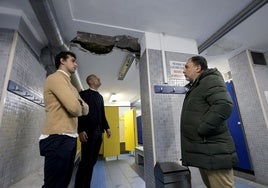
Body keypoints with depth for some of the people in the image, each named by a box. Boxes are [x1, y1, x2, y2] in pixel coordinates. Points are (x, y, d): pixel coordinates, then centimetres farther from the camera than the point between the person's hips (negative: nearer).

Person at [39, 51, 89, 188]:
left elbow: (85, 110, 15)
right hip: (58, 139, -10)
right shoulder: (56, 77, -9)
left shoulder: (71, 87, 22)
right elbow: (75, 108, -22)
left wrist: (80, 103, -7)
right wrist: (78, 107, 1)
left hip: (70, 138, 10)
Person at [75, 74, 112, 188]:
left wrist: (106, 127, 11)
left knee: (92, 161, 12)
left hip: (98, 132, 7)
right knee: (86, 161, -1)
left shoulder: (100, 96, 19)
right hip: (88, 132, -6)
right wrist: (81, 130, -17)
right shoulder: (83, 94, -1)